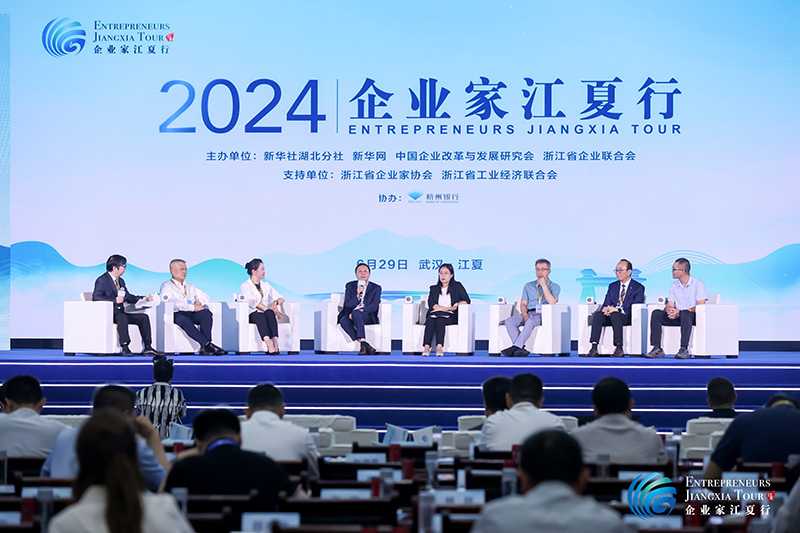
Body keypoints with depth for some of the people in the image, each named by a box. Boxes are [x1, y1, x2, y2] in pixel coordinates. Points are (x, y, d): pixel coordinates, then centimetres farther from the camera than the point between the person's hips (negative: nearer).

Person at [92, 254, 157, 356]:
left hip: (120, 313, 8)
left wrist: (142, 298, 10)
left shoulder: (121, 281, 21)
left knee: (144, 317, -9)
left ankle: (147, 347, -16)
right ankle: (124, 347, -43)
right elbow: (96, 297, -19)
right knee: (122, 317, -38)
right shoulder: (102, 280, -6)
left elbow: (128, 297, 27)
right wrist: (114, 300, -26)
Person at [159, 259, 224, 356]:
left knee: (206, 313, -27)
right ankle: (208, 344, -47)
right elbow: (172, 302, -10)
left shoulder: (190, 286, 30)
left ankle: (204, 348, -37)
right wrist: (192, 307, -17)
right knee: (185, 321, -40)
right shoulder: (166, 286, 9)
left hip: (192, 315, 5)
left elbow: (205, 297, 24)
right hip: (177, 314, -5)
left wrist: (200, 302, -2)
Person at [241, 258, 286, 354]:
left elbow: (280, 298, 18)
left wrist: (276, 302, -8)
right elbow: (253, 302, -11)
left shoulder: (266, 285, 23)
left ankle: (275, 344, -51)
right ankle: (269, 345, -61)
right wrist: (270, 310, -22)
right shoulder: (245, 286, 6)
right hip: (253, 315, -4)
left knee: (269, 313, -34)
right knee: (260, 316, -39)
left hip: (266, 314, 4)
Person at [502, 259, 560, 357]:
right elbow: (523, 304, 13)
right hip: (529, 313, 4)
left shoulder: (554, 287, 11)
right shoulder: (528, 286, 22)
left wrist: (543, 285, -6)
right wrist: (525, 315, -9)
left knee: (530, 322, -39)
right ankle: (521, 349, -38)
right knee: (509, 321, -26)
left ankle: (515, 347, -43)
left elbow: (552, 302, -8)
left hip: (544, 314, -4)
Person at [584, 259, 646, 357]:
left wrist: (618, 310, -22)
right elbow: (606, 303, 14)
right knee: (598, 314, -29)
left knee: (615, 315, -39)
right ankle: (594, 348, -39)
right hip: (610, 316, 5)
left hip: (627, 317, -5)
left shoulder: (638, 287, 5)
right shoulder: (612, 286, 22)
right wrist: (605, 309, -13)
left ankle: (619, 348, -41)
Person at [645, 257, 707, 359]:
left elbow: (700, 307, -13)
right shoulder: (674, 285, 15)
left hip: (693, 317, -6)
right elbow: (669, 306, 10)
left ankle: (684, 350, -44)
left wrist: (679, 312, -21)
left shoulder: (698, 284, -4)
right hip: (677, 317, 6)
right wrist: (669, 311, -17)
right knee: (656, 314, -18)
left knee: (685, 313, -40)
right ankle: (657, 349, -26)